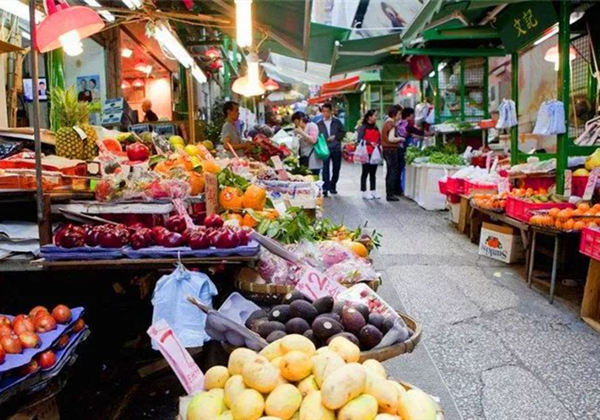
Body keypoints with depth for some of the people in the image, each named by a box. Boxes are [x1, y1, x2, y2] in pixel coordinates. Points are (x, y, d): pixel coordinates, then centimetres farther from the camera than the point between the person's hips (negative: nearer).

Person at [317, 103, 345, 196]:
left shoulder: (337, 122, 7)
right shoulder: (319, 124, 4)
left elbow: (343, 132, 8)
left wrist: (335, 137, -7)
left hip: (336, 149, 2)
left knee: (336, 169, 9)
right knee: (325, 169, -9)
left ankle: (332, 186, 23)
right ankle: (325, 188, -8)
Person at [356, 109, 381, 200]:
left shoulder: (376, 128, 14)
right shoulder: (363, 127, -6)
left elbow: (379, 139, 18)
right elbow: (359, 140, -13)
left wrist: (378, 145, -2)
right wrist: (370, 143, -17)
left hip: (375, 153, 6)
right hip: (367, 153, -6)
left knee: (373, 173, 11)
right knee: (365, 172, 2)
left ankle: (373, 191, 18)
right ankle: (364, 192, 8)